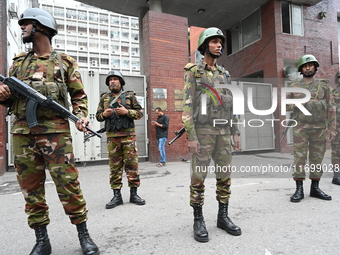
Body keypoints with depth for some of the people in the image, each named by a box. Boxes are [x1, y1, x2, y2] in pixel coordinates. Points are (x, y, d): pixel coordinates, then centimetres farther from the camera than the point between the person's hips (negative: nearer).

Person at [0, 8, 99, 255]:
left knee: (68, 184, -6)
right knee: (31, 188, 7)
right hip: (22, 133, 5)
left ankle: (84, 234, 10)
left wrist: (80, 116, -8)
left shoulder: (65, 61, 8)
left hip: (55, 132, -4)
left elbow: (79, 95, 9)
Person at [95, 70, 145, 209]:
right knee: (115, 167, 5)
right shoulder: (104, 98, 15)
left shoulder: (130, 95, 8)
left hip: (128, 135, -2)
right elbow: (98, 115, 16)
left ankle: (133, 194, 11)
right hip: (112, 137, 2)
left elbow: (140, 113, 4)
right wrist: (104, 114, -6)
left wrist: (127, 112, -12)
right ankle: (117, 196, 13)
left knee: (132, 165, 0)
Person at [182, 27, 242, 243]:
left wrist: (235, 132, 11)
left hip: (223, 132, 6)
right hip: (202, 131, -5)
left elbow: (230, 106, 18)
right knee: (199, 176, -4)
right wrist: (191, 136, -17)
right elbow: (187, 105, -8)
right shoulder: (193, 72, 0)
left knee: (225, 175, 6)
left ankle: (223, 217, 19)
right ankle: (199, 221, 8)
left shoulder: (224, 75, 19)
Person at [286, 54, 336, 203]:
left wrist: (332, 128, -2)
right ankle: (299, 190, 2)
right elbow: (286, 106, 8)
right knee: (299, 158, -3)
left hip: (320, 129, 2)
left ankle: (315, 188, 17)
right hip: (300, 128, -1)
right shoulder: (293, 87, 7)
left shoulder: (324, 85, 8)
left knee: (317, 158, 6)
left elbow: (331, 108, 5)